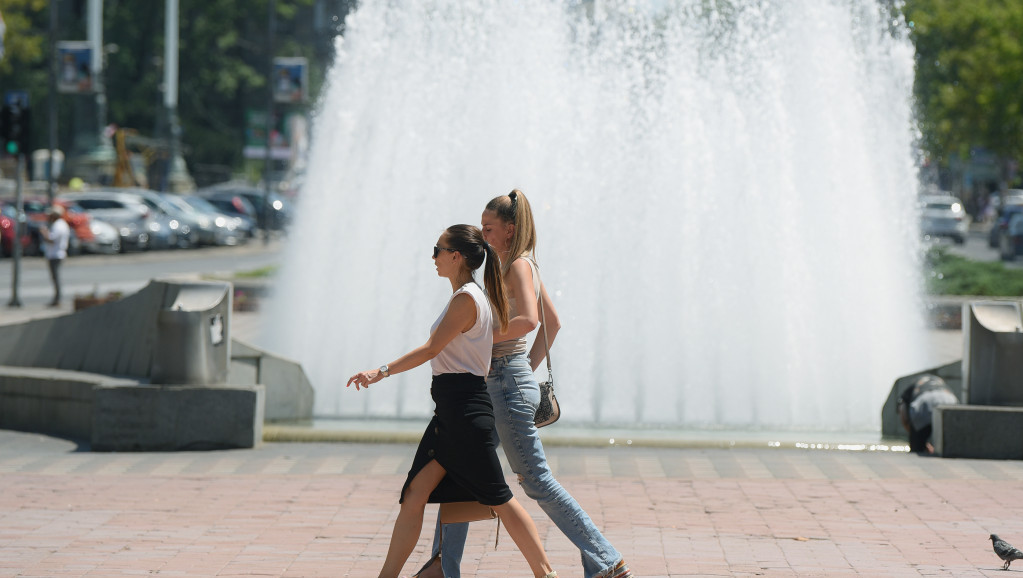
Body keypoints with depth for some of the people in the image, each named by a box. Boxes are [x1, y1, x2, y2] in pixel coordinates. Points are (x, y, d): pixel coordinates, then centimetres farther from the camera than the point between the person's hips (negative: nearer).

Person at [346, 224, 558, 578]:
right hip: (451, 407, 10)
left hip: (465, 406, -10)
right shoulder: (470, 297, 16)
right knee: (415, 492, 4)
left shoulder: (466, 299, -14)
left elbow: (431, 350, -17)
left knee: (498, 498, -5)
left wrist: (382, 372, -16)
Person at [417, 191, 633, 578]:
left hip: (508, 385, -10)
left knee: (536, 480, -7)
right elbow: (553, 322, 22)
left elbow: (528, 319, -28)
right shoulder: (525, 266, 15)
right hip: (497, 384, 10)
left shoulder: (518, 266, -13)